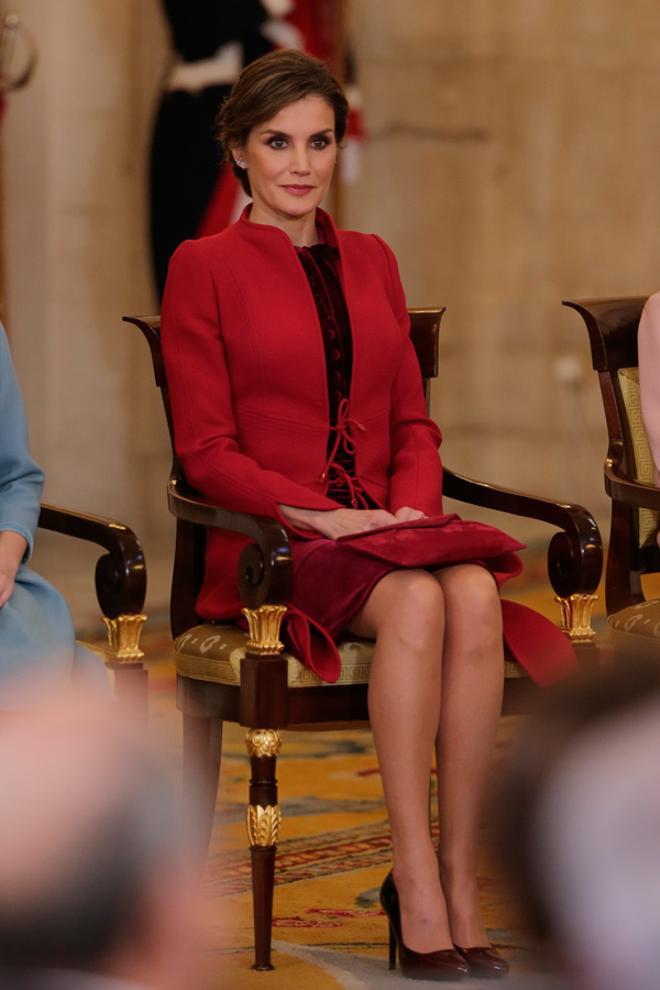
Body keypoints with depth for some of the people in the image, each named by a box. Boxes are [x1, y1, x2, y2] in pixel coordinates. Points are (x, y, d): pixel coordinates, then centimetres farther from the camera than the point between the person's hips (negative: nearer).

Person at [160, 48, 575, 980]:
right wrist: (322, 515, -14)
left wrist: (415, 507, -3)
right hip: (271, 542, -4)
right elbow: (207, 451, -2)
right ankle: (416, 882, -33)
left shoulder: (371, 261, 19)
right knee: (415, 602, -35)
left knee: (474, 593, -31)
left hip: (393, 526, 4)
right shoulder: (205, 267, 3)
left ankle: (459, 883, -30)